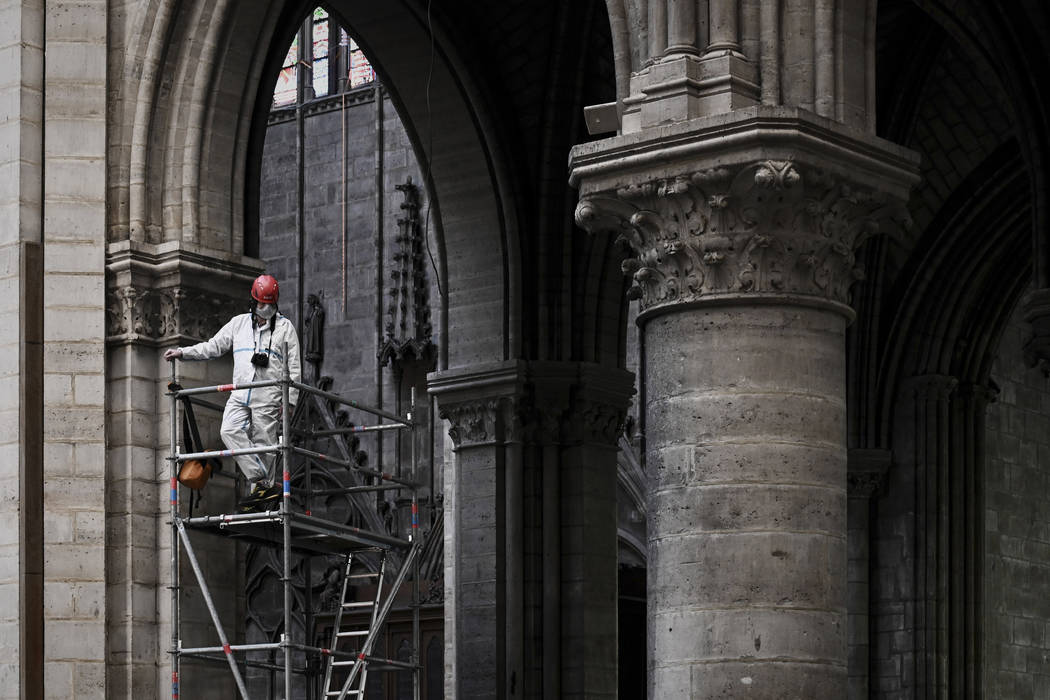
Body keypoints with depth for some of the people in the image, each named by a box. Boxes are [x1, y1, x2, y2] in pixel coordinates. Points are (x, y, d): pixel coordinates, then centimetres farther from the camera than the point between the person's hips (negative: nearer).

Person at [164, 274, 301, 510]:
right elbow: (213, 346, 20)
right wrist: (182, 353, 8)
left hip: (268, 396, -3)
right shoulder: (239, 323, 17)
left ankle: (260, 494, -1)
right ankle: (263, 484, -21)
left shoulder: (285, 327, 9)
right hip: (239, 394, 3)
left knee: (263, 443, -7)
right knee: (230, 431, -19)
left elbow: (294, 367, 8)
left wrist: (290, 400, 0)